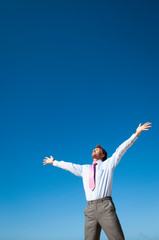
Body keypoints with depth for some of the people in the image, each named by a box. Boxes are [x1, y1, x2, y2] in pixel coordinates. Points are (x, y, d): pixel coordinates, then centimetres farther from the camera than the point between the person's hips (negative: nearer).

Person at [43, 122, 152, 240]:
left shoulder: (108, 164, 14)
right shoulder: (84, 169, 25)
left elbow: (121, 149, 7)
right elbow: (68, 165, 35)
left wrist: (136, 133, 0)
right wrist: (53, 162, 44)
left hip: (106, 207, -3)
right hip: (90, 209, 4)